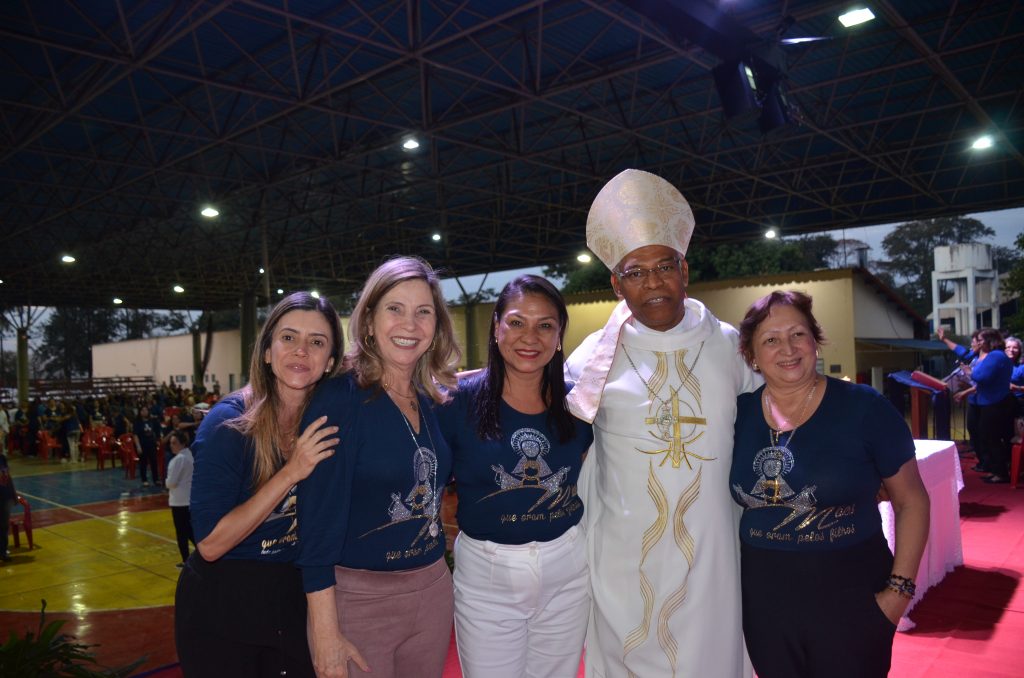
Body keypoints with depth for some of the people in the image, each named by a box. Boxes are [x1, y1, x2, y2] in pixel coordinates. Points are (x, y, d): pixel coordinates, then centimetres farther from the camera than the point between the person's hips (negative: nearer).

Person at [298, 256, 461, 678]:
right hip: (358, 599, -6)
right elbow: (319, 520, -17)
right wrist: (325, 632, -18)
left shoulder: (434, 401, 3)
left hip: (433, 591, 6)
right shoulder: (339, 399, -15)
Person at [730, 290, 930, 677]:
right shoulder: (739, 414, -1)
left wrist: (900, 587, -8)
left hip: (851, 600, -3)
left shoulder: (863, 407, -10)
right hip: (764, 601, 3)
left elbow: (911, 501, -3)